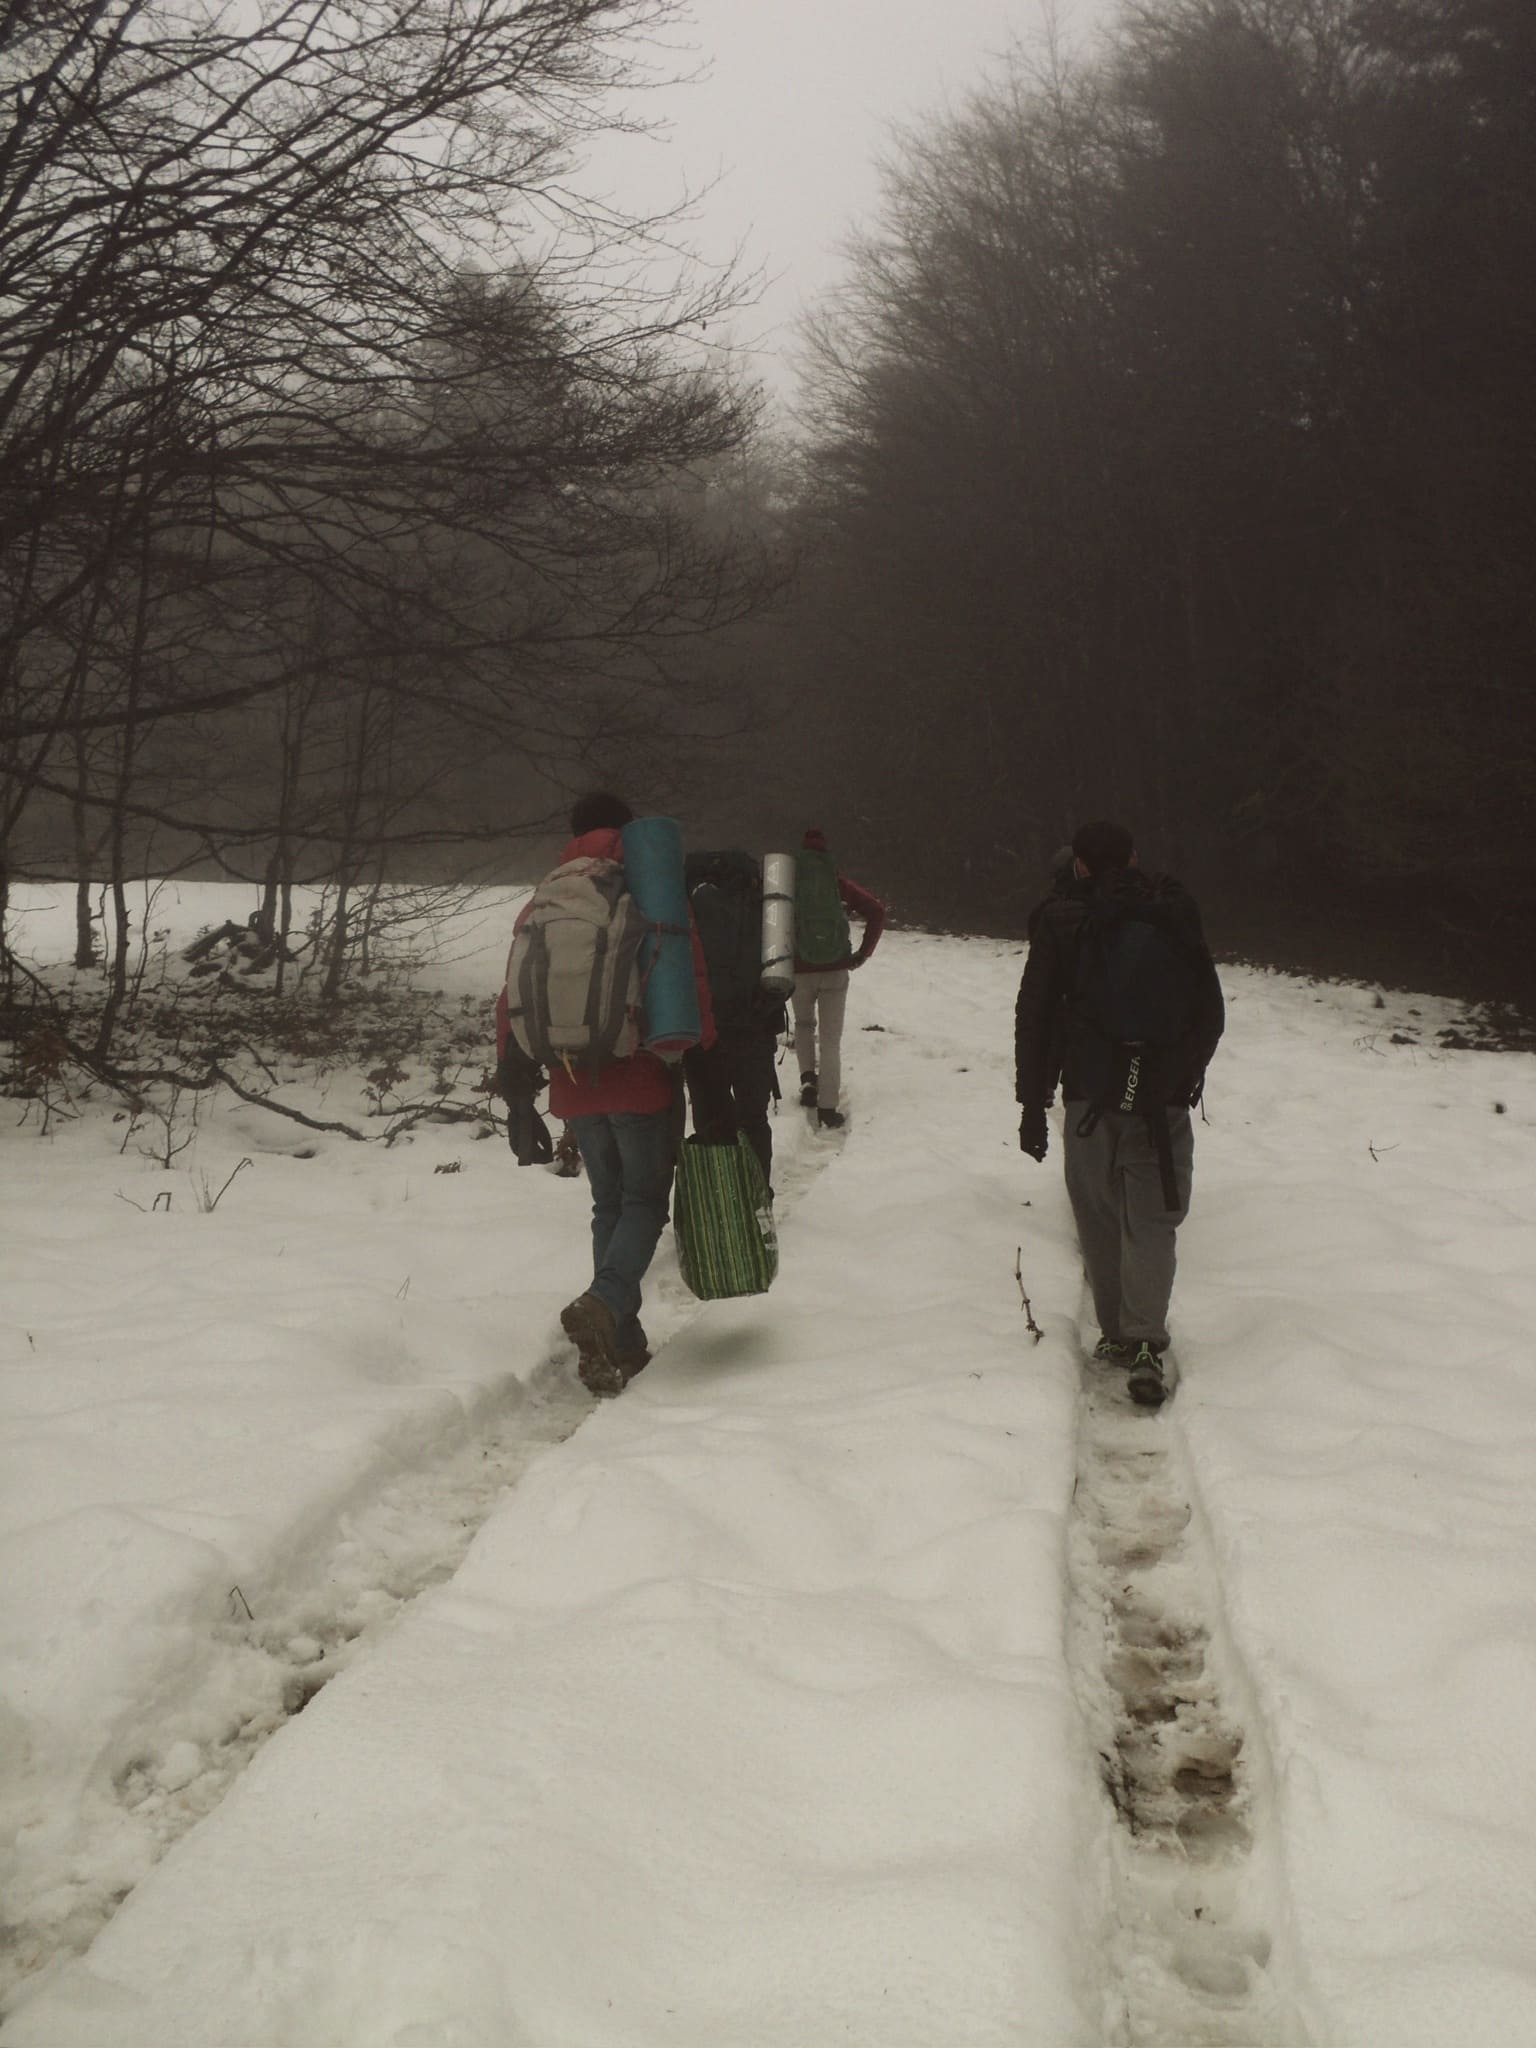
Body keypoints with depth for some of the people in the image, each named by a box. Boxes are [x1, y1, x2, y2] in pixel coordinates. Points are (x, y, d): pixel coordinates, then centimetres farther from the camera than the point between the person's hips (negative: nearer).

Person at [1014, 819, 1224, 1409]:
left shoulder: (1061, 920, -1)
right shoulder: (1176, 914, 3)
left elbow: (1034, 1017, -1)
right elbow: (1211, 1012, 9)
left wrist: (1032, 1103, 6)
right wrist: (1188, 1076, 22)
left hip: (1090, 1094, 0)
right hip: (1164, 1097, 1)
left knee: (1100, 1219, 12)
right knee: (1151, 1219, 2)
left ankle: (1116, 1333, 15)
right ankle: (1147, 1343, -11)